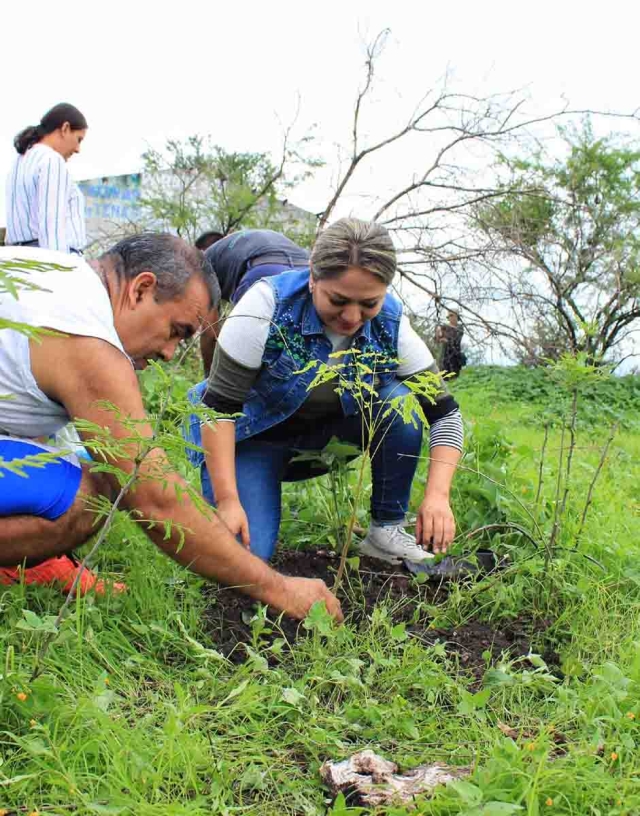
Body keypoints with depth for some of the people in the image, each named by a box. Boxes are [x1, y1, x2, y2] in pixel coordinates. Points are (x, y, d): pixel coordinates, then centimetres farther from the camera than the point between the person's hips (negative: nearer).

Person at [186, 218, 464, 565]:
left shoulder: (390, 324, -18)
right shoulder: (269, 303, -28)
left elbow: (444, 412, -14)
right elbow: (218, 404, -26)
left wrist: (437, 494, -28)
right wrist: (227, 500, -30)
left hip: (326, 432, 3)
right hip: (254, 437, -3)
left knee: (401, 402, -23)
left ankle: (386, 530, -9)